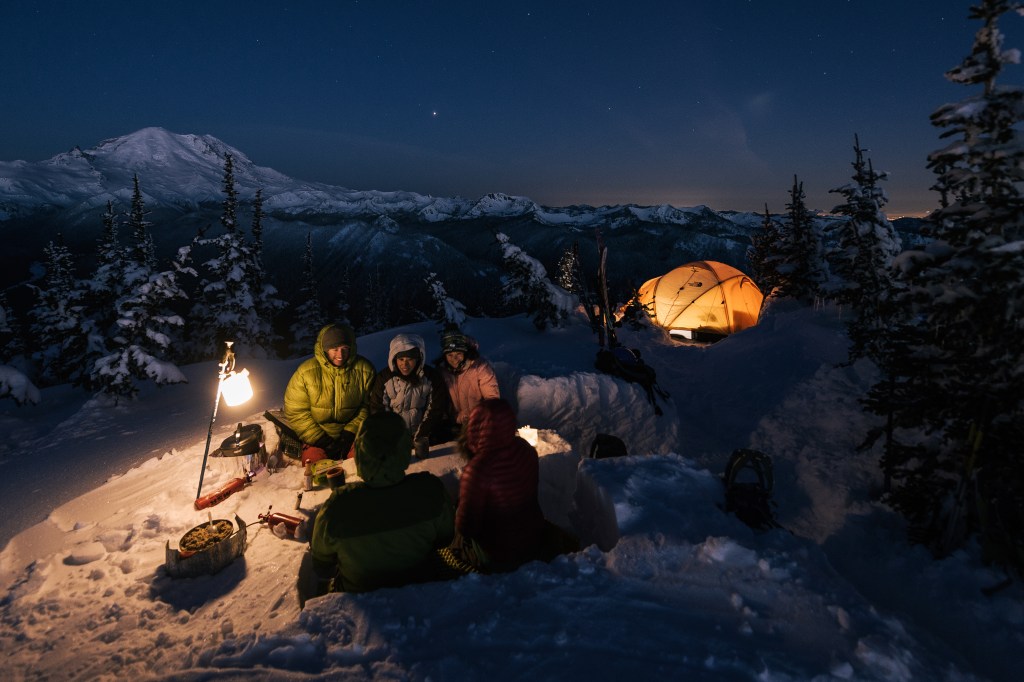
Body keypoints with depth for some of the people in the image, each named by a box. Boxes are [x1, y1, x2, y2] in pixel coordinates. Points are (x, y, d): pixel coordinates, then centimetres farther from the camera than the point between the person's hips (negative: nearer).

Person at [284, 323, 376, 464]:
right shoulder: (306, 372, -9)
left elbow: (368, 406, -1)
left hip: (353, 434, 0)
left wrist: (350, 433, -12)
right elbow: (295, 412, -6)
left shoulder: (364, 369, -6)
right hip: (316, 437, 0)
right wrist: (321, 440, -12)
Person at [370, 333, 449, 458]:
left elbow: (436, 410, -1)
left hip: (424, 436, -1)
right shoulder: (384, 377, -2)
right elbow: (377, 409, -1)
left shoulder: (432, 377, -3)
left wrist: (422, 437, -10)